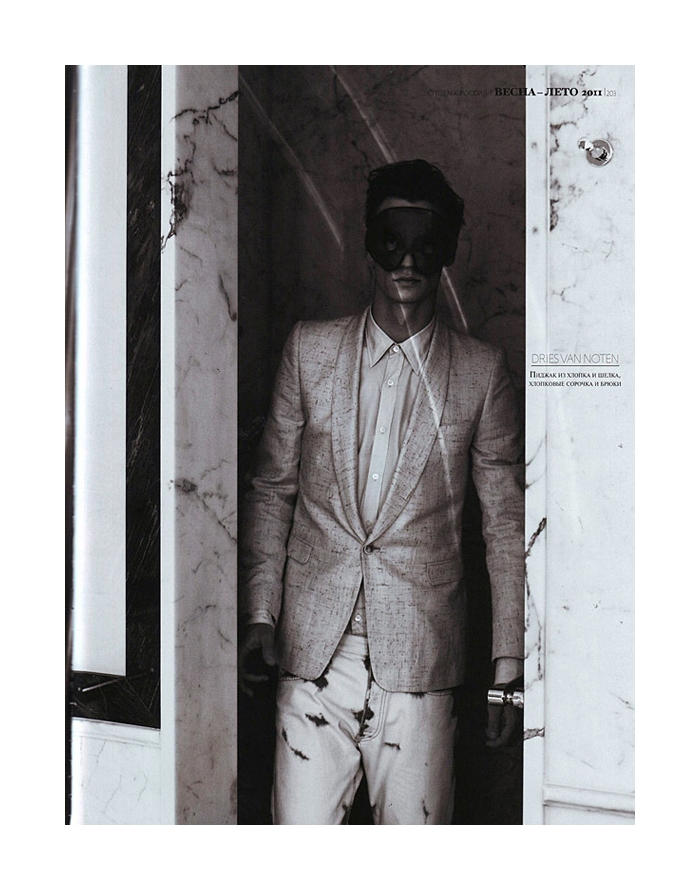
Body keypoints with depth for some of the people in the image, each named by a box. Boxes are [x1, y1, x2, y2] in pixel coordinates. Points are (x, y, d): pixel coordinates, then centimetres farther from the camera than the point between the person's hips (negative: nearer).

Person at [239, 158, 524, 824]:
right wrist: (259, 614, 3)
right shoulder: (309, 350, 6)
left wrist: (508, 664, 3)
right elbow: (272, 488, 11)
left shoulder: (482, 372, 2)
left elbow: (505, 525, 5)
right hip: (313, 646, 1)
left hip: (421, 662, -1)